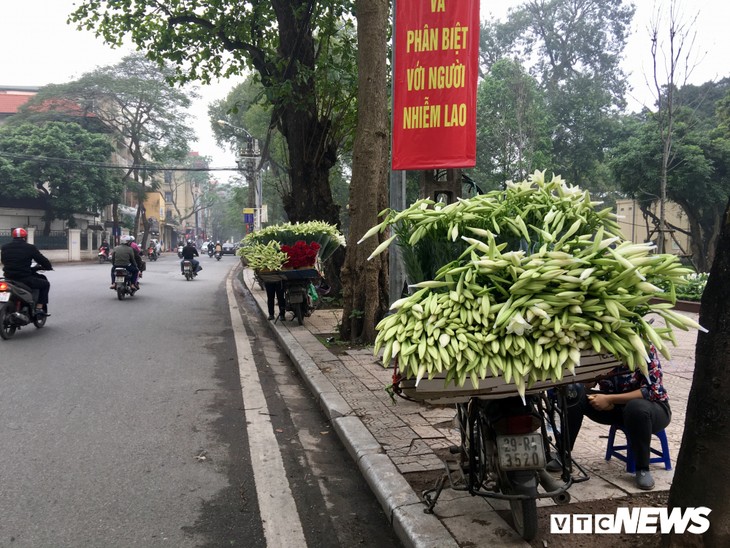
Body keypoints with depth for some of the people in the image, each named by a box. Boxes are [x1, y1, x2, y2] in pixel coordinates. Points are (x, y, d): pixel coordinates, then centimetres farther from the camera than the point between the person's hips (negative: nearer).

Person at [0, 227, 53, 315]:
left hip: (8, 277, 6)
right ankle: (39, 308, 3)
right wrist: (49, 266, 18)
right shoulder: (30, 248, -7)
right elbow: (42, 259, -2)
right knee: (45, 283, 15)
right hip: (25, 278, -6)